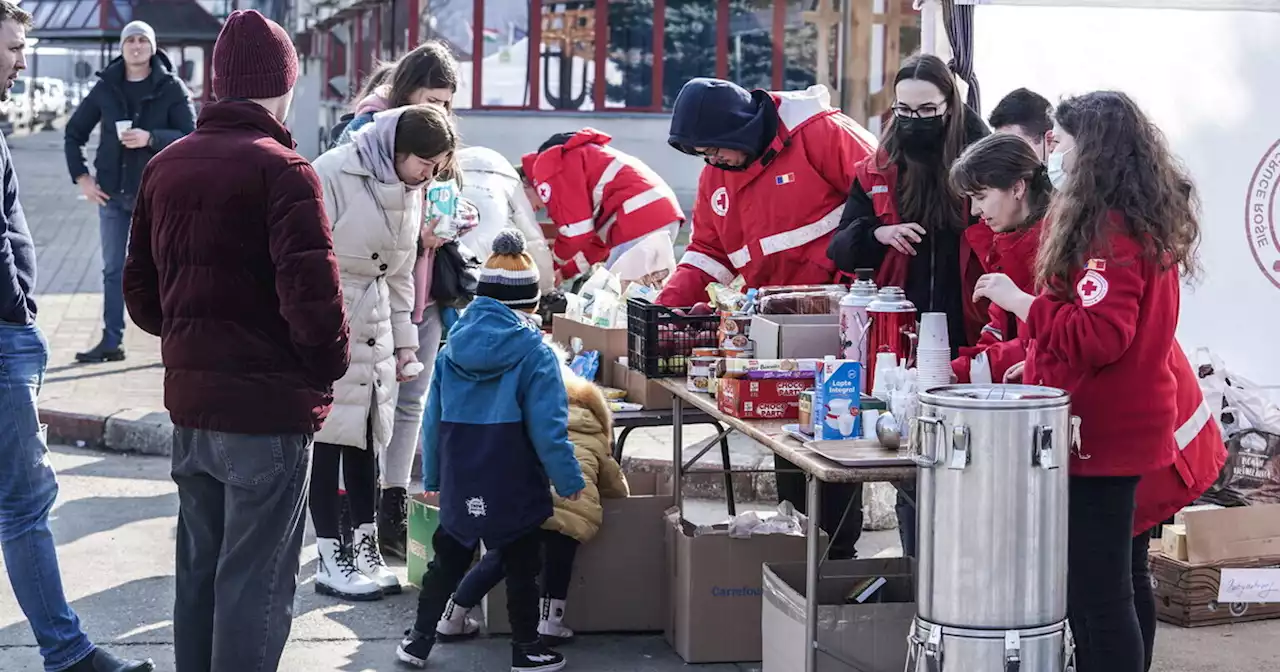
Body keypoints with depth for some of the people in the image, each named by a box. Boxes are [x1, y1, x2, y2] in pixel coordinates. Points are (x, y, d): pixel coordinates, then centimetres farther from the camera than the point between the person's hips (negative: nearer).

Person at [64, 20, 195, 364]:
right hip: (112, 193, 4)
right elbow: (74, 133, 13)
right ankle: (111, 341, 15)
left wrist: (150, 139, -22)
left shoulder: (172, 88, -3)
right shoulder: (105, 87, 6)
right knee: (113, 269, 9)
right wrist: (81, 176, 4)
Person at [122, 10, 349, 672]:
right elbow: (312, 294, -23)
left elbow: (140, 290, 12)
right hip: (268, 407, -7)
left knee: (199, 567, 19)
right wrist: (328, 367, -7)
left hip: (189, 401, 7)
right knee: (255, 581, 1)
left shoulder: (165, 166, 8)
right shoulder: (281, 170, -15)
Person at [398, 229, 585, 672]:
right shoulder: (534, 353, -14)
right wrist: (569, 480, -6)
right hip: (516, 491, -4)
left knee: (446, 563, 18)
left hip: (460, 487, 4)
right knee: (521, 569, 10)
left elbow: (433, 420, 6)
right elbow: (547, 428, -16)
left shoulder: (452, 348, 1)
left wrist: (432, 477, 17)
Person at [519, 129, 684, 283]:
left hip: (639, 221, -10)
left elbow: (576, 233, -6)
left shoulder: (548, 169, -1)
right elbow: (601, 237, 29)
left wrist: (551, 265, 13)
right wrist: (566, 271, 28)